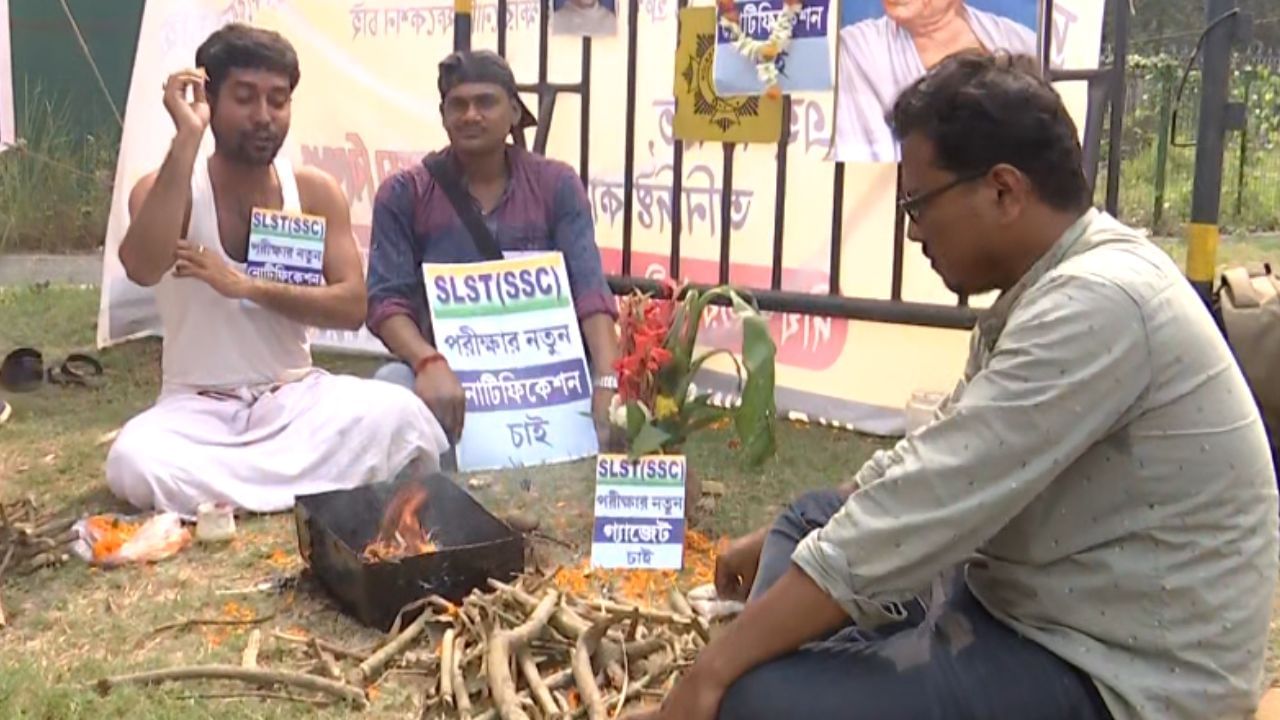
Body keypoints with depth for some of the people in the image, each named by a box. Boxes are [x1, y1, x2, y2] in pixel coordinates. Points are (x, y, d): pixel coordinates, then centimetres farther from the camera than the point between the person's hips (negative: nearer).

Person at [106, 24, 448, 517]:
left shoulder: (316, 191, 2)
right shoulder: (163, 190, -5)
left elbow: (353, 306, -7)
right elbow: (142, 269, -28)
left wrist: (248, 287, -18)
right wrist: (187, 138, -27)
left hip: (296, 395, 2)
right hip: (197, 406, -1)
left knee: (398, 414, -28)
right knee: (133, 463, -34)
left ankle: (215, 479, -13)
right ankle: (315, 487, -15)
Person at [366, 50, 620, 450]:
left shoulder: (556, 185, 2)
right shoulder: (403, 193, 1)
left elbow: (589, 292, -9)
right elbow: (387, 300, -7)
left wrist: (608, 381, -26)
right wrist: (429, 364, -29)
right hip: (446, 368, 0)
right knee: (392, 385, -33)